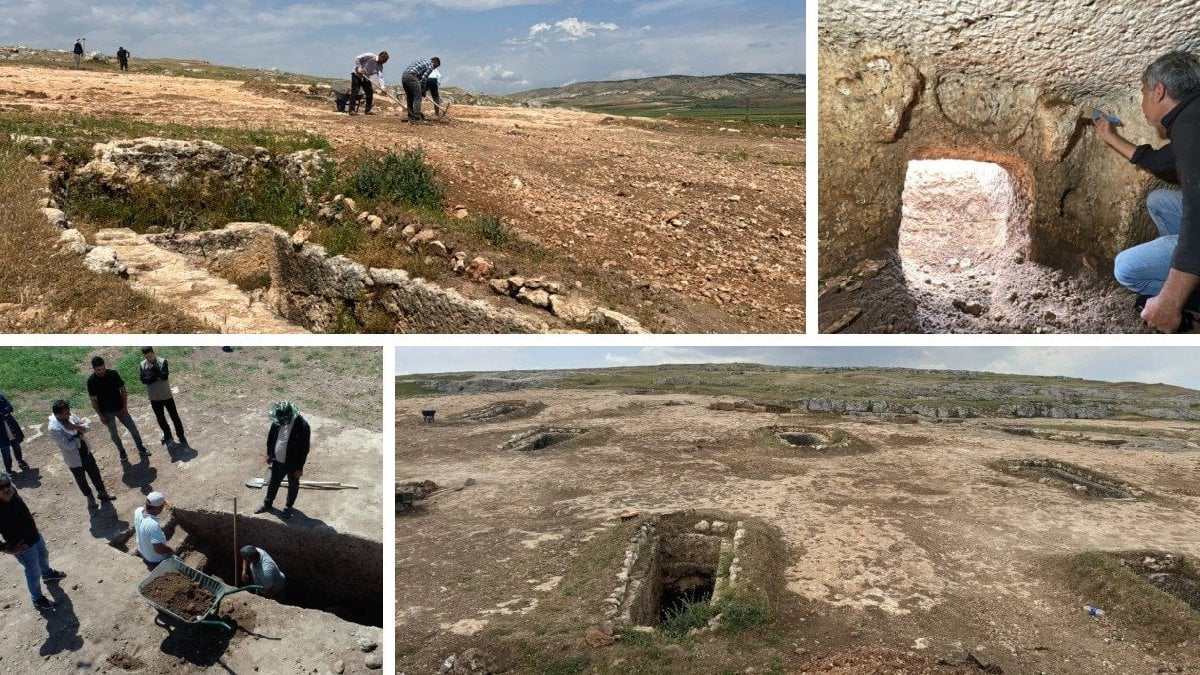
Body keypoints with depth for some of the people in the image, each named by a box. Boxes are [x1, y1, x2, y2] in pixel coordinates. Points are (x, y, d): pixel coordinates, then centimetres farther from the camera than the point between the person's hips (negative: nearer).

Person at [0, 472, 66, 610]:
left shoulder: (12, 492, -17)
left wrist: (34, 529, 10)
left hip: (35, 535, 7)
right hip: (24, 547, -7)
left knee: (43, 556, 34)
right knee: (34, 573, 16)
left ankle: (47, 573, 65)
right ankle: (37, 599, 41)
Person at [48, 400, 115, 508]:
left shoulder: (70, 417, -10)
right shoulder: (53, 428, -30)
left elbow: (86, 427, -3)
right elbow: (69, 446, -29)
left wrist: (75, 427, -24)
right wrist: (79, 434, -16)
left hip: (85, 452, 6)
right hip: (74, 459, -6)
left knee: (95, 472, 21)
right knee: (81, 479, 17)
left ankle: (102, 492, 41)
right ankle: (90, 497, 39)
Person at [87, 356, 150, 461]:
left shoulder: (113, 374, -12)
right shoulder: (91, 380, -14)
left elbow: (123, 390, -2)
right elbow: (93, 400, -7)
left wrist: (125, 407, -8)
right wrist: (100, 415, -9)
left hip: (120, 408, 1)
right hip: (106, 412, -1)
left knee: (133, 428, 4)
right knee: (113, 433, 7)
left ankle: (141, 449, 21)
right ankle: (122, 452, 28)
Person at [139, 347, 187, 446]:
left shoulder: (162, 361, -14)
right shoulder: (142, 365, -5)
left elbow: (164, 376, -24)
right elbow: (143, 380, -15)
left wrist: (153, 368, -29)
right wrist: (158, 376, -23)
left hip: (166, 395, -3)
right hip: (154, 397, 3)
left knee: (174, 416, 5)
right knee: (160, 418, 15)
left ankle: (181, 436, 17)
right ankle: (168, 436, 33)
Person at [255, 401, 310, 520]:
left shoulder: (302, 426, -32)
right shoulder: (278, 419, -16)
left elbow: (304, 449, -23)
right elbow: (271, 436, 3)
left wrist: (299, 467, -16)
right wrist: (269, 453, 10)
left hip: (293, 463, -5)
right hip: (278, 460, 5)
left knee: (293, 485, 19)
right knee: (273, 482, 25)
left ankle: (288, 507, 41)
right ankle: (267, 503, 48)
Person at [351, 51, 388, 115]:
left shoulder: (380, 66, -3)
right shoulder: (370, 56, -18)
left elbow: (380, 76, -15)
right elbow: (357, 58, -16)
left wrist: (382, 86, -30)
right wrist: (359, 67, -23)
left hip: (365, 78, 7)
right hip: (357, 74, -6)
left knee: (370, 92, 2)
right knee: (355, 92, -11)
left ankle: (367, 110, 12)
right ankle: (352, 110, -12)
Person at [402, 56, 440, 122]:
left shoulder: (423, 60, 29)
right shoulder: (430, 66, 2)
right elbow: (423, 78, -6)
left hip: (403, 76, 9)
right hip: (411, 77, -9)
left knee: (410, 98, 15)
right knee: (417, 97, -3)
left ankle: (411, 117, 17)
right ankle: (417, 118, -7)